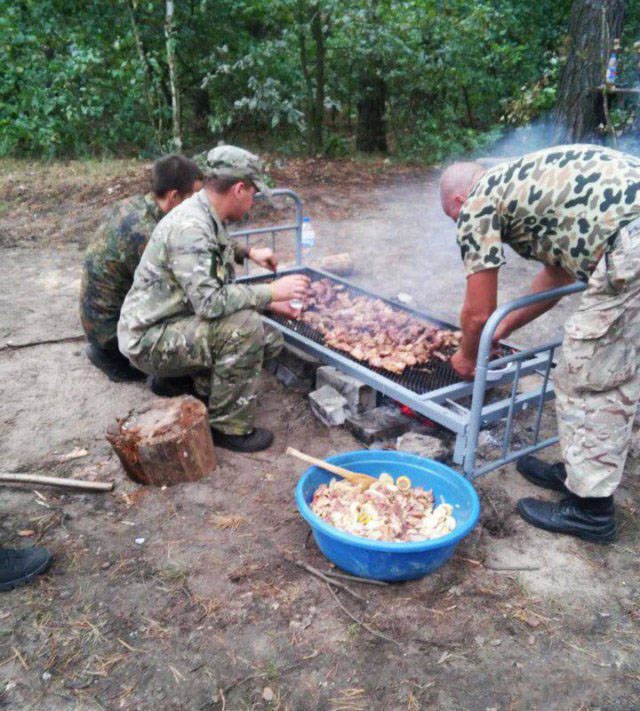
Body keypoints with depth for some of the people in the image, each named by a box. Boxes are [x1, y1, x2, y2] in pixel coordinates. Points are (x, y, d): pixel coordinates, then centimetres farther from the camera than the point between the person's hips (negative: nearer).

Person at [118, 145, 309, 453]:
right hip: (151, 340, -9)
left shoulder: (207, 219, 6)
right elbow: (210, 302, -32)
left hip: (178, 324, 9)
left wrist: (247, 252, 17)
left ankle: (206, 388, 14)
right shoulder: (190, 228, -25)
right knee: (244, 327, -29)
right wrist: (271, 291, -24)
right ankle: (229, 428, -14)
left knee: (270, 340, -1)